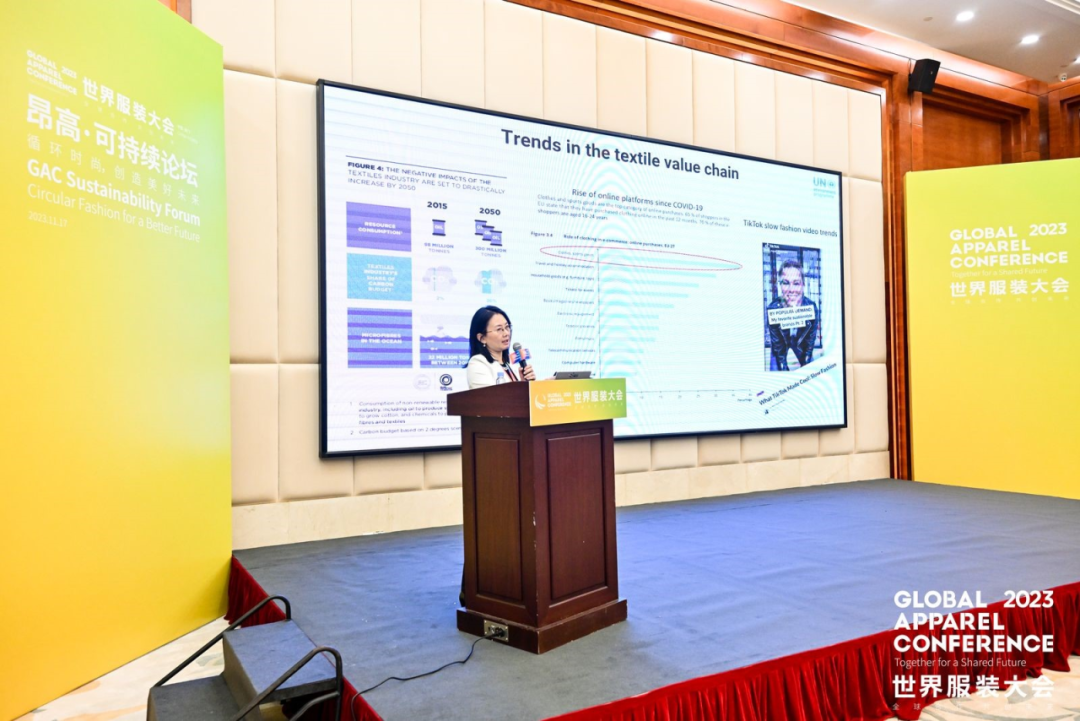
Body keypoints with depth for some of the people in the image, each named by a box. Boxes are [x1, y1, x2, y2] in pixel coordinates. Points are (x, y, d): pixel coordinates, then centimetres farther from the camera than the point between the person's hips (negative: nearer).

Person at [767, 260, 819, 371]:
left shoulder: (811, 307, -31)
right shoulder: (773, 308, -34)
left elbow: (810, 343, -19)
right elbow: (778, 347, -25)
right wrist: (784, 372, -22)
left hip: (801, 343, 1)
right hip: (781, 343, -1)